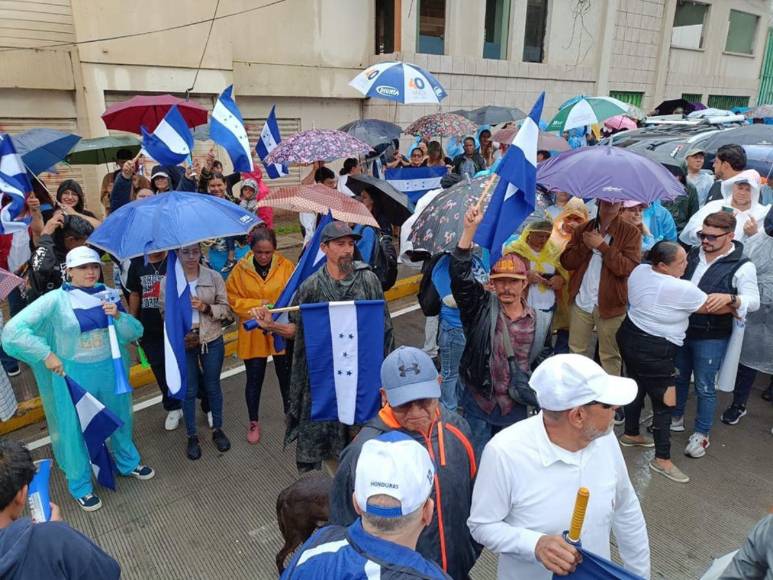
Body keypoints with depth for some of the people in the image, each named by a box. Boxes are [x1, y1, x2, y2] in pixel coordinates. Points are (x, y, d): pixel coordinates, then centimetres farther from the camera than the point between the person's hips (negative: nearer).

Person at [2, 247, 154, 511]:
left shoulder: (108, 295, -2)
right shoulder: (56, 299, -14)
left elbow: (135, 332, -1)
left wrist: (118, 316, -20)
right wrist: (47, 355, -18)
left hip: (110, 370, 4)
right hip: (74, 375, -3)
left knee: (120, 419, 21)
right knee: (75, 428, 11)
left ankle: (128, 463, 46)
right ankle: (80, 485, 32)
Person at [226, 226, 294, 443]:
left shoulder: (286, 266, -9)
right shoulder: (241, 269, -7)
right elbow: (233, 299, -4)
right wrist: (257, 304, -18)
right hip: (252, 335, 0)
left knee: (286, 377, 16)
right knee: (254, 380, 13)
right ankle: (254, 423, 34)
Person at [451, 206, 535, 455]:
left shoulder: (535, 319, -1)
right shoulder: (482, 306, -8)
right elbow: (460, 275, -22)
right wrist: (470, 229, -30)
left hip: (515, 406, 2)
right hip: (478, 401, -2)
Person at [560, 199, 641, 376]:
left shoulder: (630, 232, -3)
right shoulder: (583, 229, 9)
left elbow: (629, 267, -15)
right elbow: (566, 261, 3)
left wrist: (602, 245, -16)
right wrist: (585, 245, -12)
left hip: (610, 303, -3)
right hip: (580, 302, 4)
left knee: (610, 356, 6)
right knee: (576, 351, 14)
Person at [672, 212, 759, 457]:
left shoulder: (742, 266, -13)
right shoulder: (693, 255, 3)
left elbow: (753, 302, -15)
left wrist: (729, 298, -32)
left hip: (711, 338, -5)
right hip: (682, 329, 5)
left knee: (704, 386, 5)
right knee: (679, 377, 19)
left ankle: (701, 434, 22)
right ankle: (676, 418, 39)